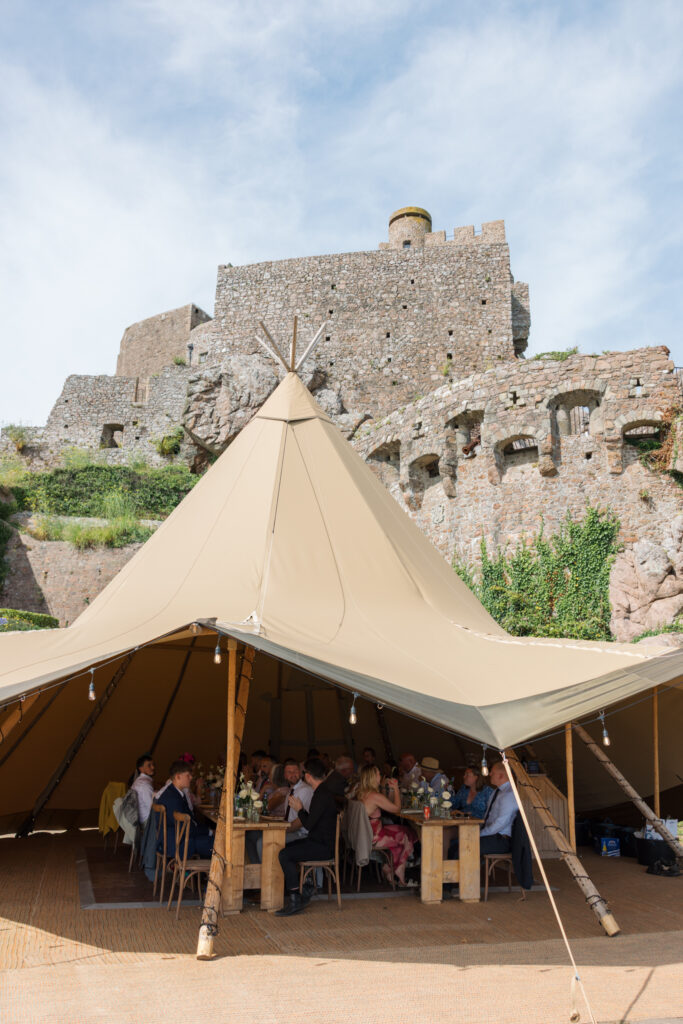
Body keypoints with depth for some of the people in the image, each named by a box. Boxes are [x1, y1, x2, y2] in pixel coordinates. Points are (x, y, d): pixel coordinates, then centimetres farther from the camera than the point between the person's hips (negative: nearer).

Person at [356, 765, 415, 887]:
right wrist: (395, 788, -2)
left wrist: (391, 789, 7)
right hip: (373, 839, -9)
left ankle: (388, 868, 22)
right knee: (407, 836, 10)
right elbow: (396, 808, -11)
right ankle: (398, 871, 28)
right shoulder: (375, 796, -24)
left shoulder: (361, 794, 4)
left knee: (404, 830, 17)